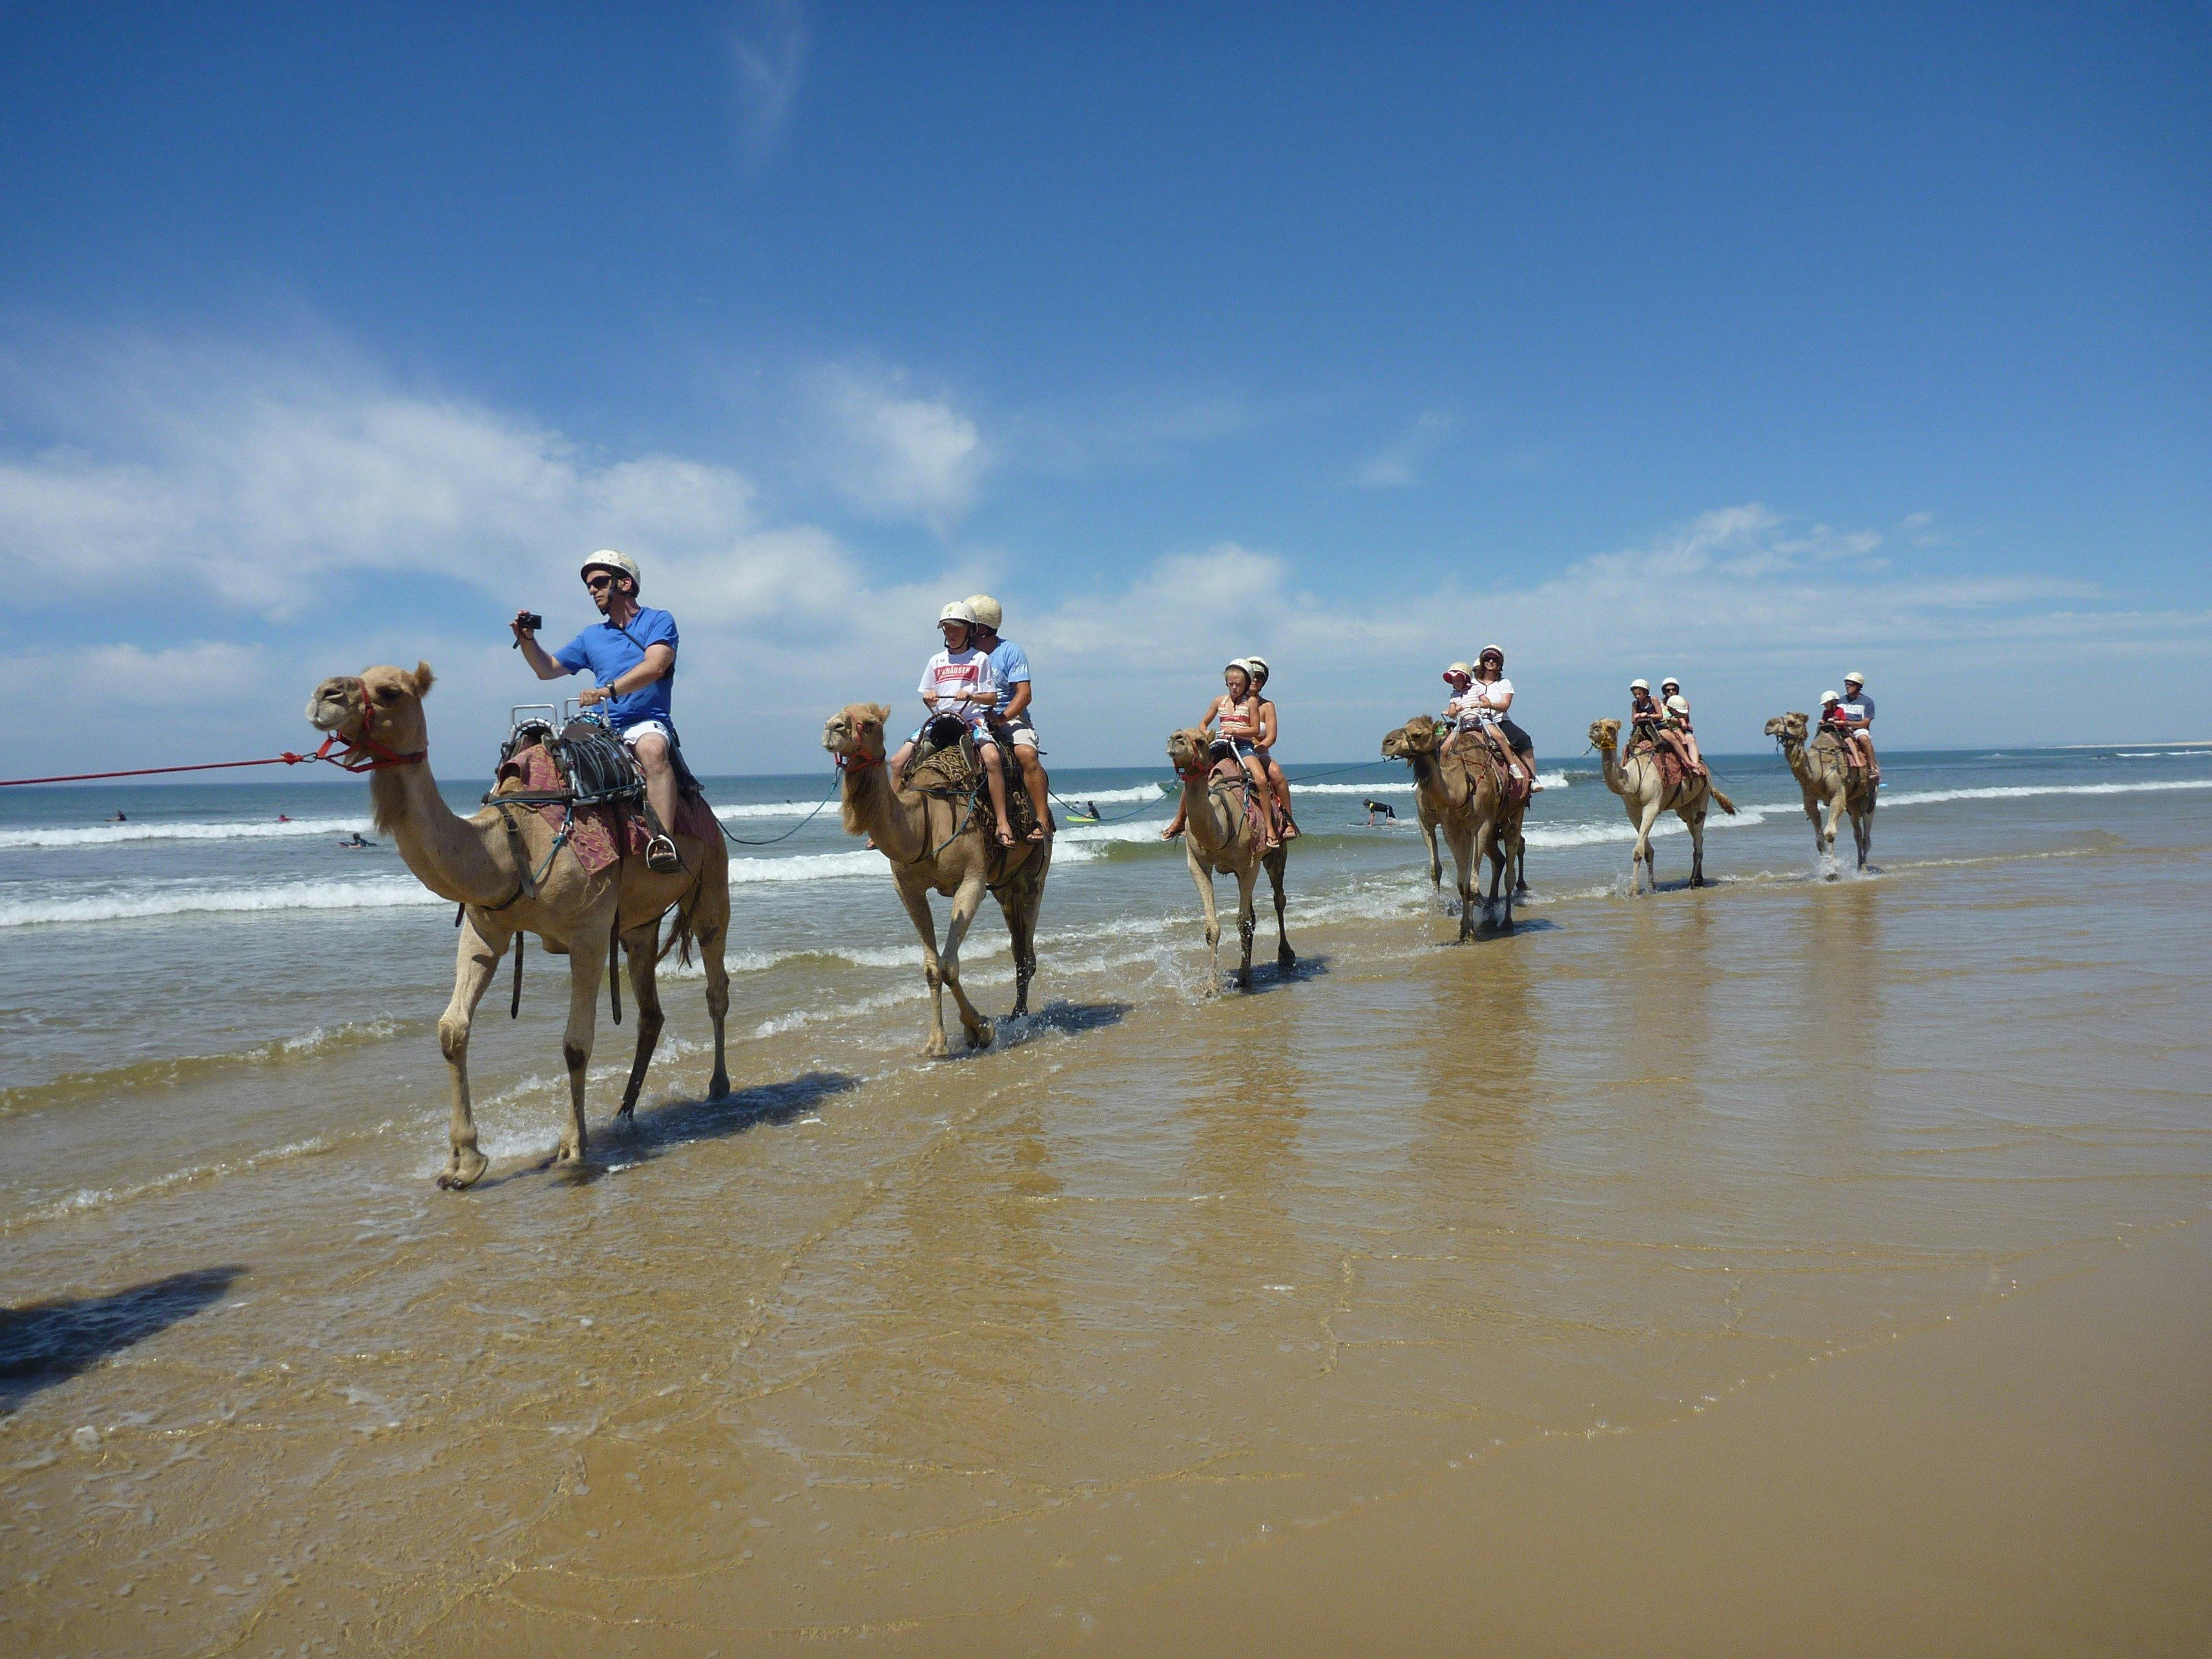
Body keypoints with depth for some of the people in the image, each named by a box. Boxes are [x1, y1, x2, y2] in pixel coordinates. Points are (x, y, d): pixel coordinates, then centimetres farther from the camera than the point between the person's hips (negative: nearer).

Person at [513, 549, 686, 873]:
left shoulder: (658, 622, 5)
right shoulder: (591, 637, 22)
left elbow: (655, 666, -14)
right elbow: (547, 669, 28)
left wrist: (608, 690, -26)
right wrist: (528, 639, 8)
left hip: (647, 723, -6)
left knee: (652, 748, -39)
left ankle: (663, 839, -48)